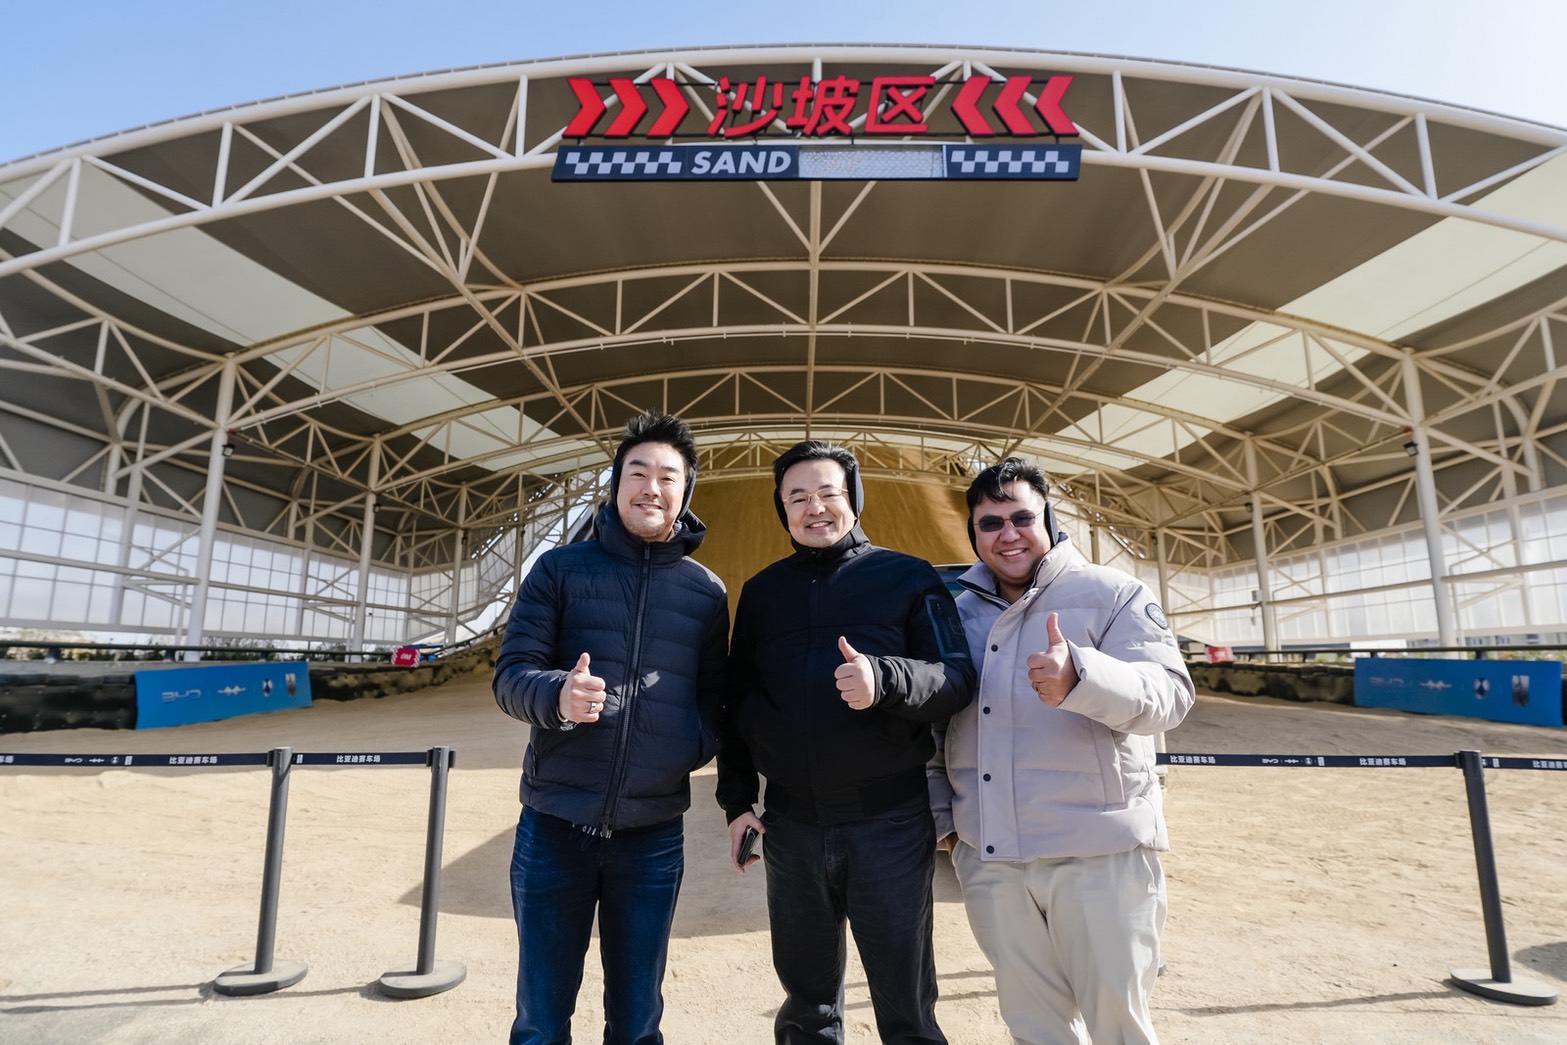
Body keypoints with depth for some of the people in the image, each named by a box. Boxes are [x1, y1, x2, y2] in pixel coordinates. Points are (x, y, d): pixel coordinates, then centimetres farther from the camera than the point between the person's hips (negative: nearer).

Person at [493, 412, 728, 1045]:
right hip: (554, 825, 0)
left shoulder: (707, 591, 4)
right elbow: (511, 674, -4)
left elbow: (715, 697, 9)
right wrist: (558, 695, -26)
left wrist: (694, 744, -13)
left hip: (653, 835, 1)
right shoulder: (560, 569, 0)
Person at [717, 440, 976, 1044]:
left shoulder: (908, 578, -1)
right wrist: (736, 801, 8)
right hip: (791, 828, 3)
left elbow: (958, 677, -8)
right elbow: (737, 703, 13)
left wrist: (886, 677, -26)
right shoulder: (761, 592, 9)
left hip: (890, 826, -3)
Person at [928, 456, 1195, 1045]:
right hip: (987, 858, 4)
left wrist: (1080, 676, -36)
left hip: (1099, 853, -3)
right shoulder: (959, 612, 9)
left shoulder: (1112, 595, -4)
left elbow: (1170, 693, -17)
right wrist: (942, 817, 12)